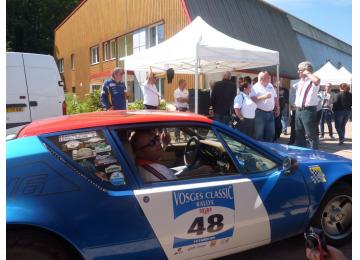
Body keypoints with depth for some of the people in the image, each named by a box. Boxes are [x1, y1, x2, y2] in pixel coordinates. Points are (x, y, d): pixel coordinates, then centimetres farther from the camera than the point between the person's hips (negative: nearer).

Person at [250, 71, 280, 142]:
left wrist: (278, 108, 16)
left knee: (271, 134, 11)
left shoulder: (270, 86, 14)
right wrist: (264, 97, -24)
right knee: (259, 134, 0)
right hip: (260, 113, -7)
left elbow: (275, 98, 21)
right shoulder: (255, 87, -8)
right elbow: (252, 99, -20)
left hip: (270, 113, 7)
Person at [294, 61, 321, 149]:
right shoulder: (300, 81, 16)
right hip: (299, 110, 9)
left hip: (308, 110, -8)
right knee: (299, 134, 16)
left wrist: (307, 73, -21)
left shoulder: (312, 81, -11)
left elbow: (317, 80, -36)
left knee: (311, 135, -1)